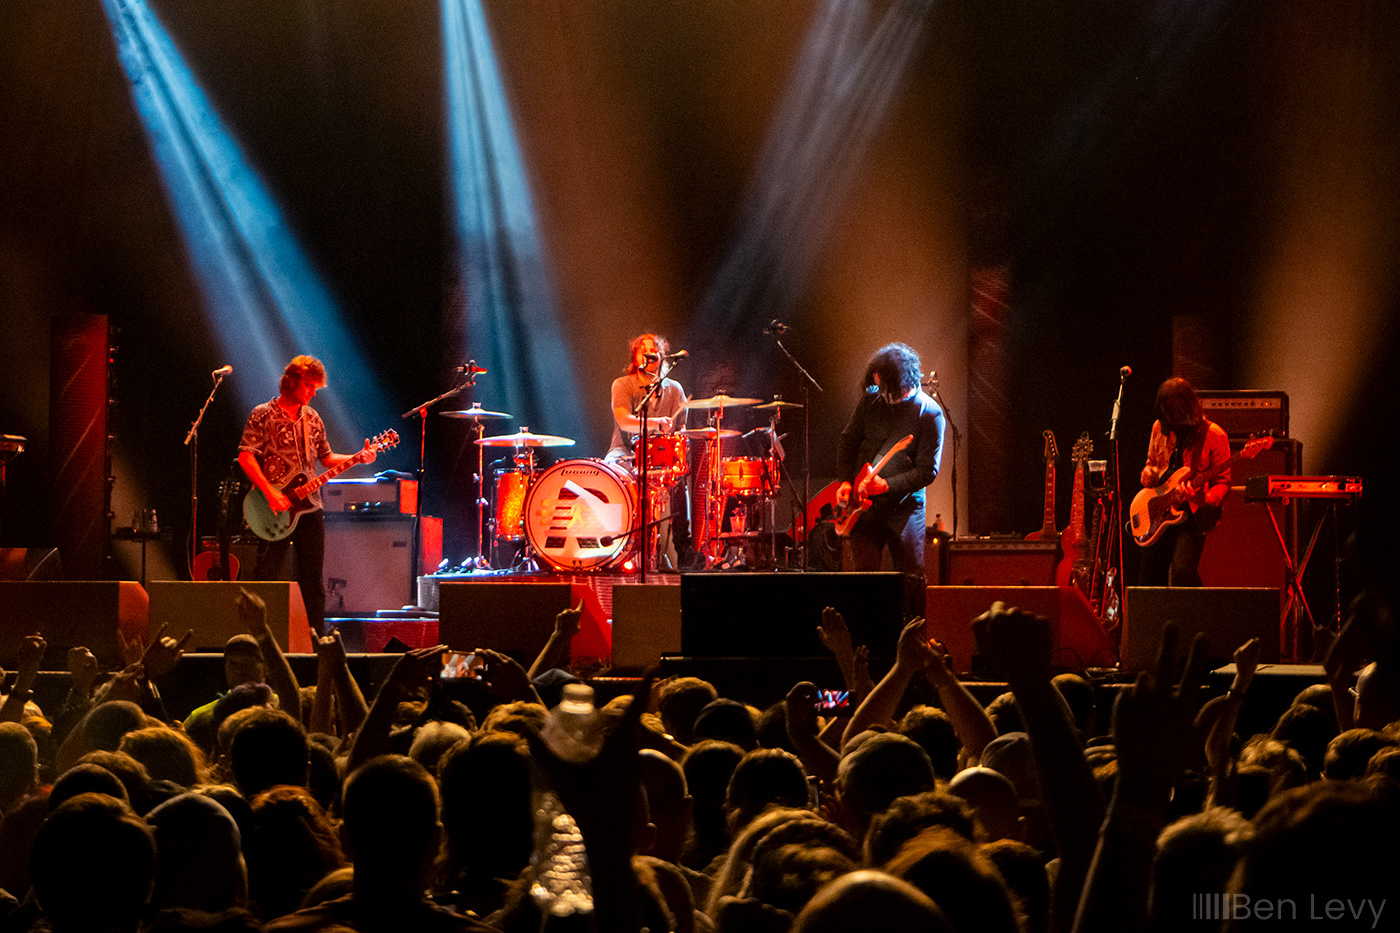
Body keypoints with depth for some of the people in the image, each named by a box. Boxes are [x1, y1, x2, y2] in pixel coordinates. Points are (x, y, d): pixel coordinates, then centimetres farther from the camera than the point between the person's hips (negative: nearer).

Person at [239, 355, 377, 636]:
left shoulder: (312, 419, 13)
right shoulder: (264, 415, -4)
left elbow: (326, 458, 18)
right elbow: (245, 456, -10)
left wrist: (357, 458, 1)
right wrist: (270, 492, -18)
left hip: (309, 507, 5)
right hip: (277, 511, -5)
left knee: (313, 580, 6)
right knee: (266, 576, -5)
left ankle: (315, 636, 10)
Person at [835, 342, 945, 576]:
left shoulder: (930, 414, -10)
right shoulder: (871, 400, 2)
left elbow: (927, 471, -11)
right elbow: (847, 442, 13)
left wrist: (887, 485, -20)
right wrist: (845, 482, 0)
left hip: (904, 506, -3)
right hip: (862, 504, 3)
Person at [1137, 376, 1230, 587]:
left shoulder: (1213, 435, -9)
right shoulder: (1160, 428, 7)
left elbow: (1223, 482, -8)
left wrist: (1205, 499, -27)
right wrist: (1149, 473, -1)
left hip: (1192, 514, -6)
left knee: (1182, 571, -26)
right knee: (1150, 577, 8)